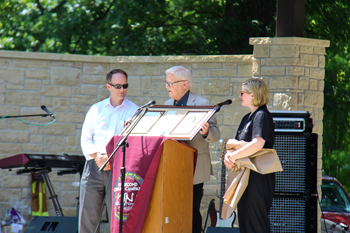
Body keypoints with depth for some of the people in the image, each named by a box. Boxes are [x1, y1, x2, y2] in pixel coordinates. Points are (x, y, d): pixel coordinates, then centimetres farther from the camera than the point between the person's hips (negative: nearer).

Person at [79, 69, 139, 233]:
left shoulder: (134, 111, 7)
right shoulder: (96, 109, 16)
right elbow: (85, 138, 12)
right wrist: (97, 156, -7)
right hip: (94, 165, 3)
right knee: (88, 212, -2)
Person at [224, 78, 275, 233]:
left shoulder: (262, 116, -11)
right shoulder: (247, 118, 19)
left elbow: (257, 143, -26)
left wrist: (233, 156, -20)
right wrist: (228, 155, -4)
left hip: (258, 178, -10)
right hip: (245, 176, 10)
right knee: (243, 219, 10)